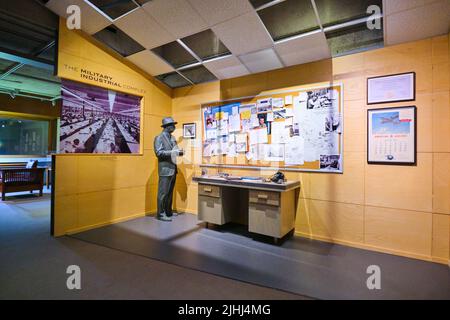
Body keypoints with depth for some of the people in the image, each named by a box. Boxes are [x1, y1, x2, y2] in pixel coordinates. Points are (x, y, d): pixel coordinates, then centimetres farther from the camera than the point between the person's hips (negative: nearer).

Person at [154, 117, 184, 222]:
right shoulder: (159, 138, -8)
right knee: (163, 192, -2)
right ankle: (161, 214, 7)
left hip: (173, 168, 8)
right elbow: (159, 153, -17)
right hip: (165, 169, -8)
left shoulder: (172, 137, 16)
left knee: (170, 192, 15)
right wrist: (173, 152, -23)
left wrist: (179, 152, -2)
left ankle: (168, 211, 25)